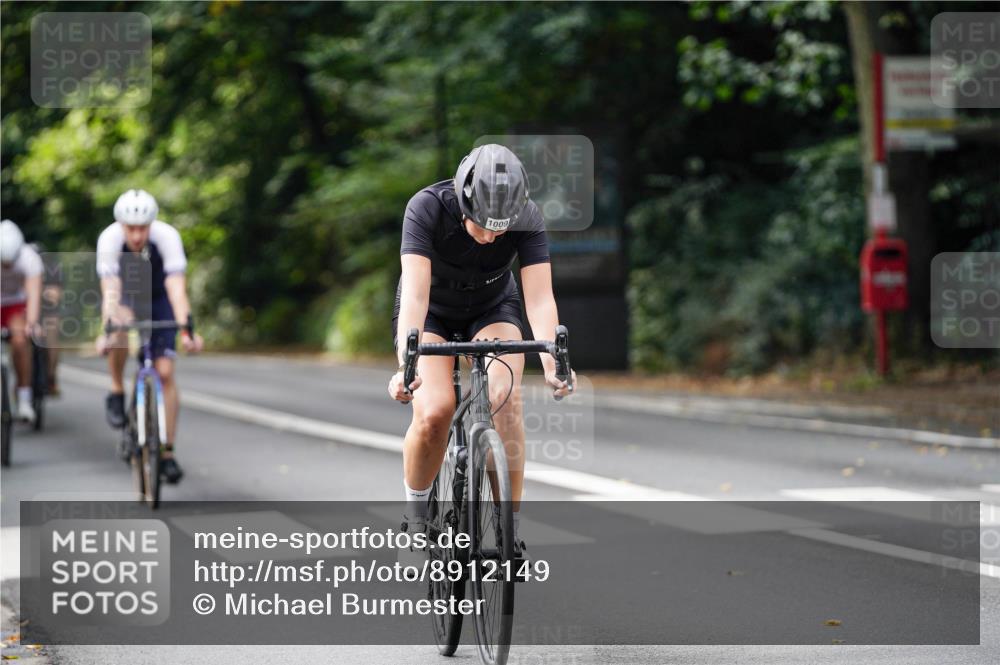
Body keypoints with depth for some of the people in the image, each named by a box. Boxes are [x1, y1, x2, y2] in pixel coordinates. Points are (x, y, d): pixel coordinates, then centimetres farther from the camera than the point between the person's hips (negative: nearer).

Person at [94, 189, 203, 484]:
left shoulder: (167, 236, -32)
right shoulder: (109, 239, -31)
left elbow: (176, 288, -38)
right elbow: (110, 290, -37)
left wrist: (186, 331, -49)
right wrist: (106, 331, -50)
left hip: (157, 298, 0)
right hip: (123, 297, 0)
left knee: (165, 372, -9)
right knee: (121, 326, -37)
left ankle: (167, 452, -1)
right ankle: (117, 393, -13)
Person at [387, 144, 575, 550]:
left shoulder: (527, 219, -27)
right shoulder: (427, 208, -33)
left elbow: (540, 296, -34)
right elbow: (415, 293, -41)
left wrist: (551, 360, -51)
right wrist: (406, 364, -55)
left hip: (493, 309, 1)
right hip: (433, 313, -1)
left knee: (505, 398, -27)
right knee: (434, 411, -25)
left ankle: (510, 527, -16)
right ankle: (415, 512, 2)